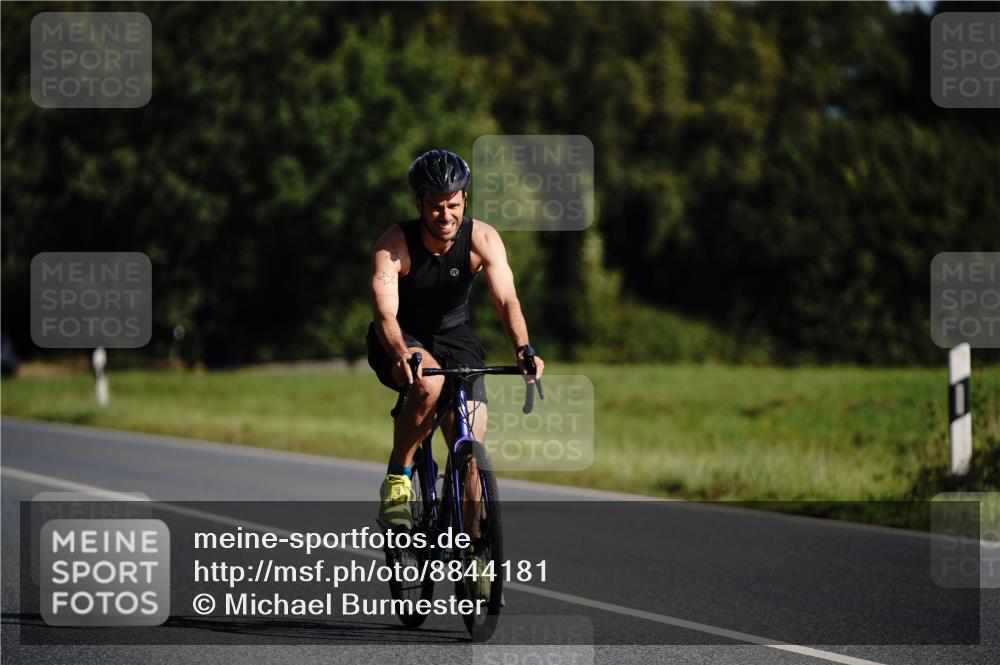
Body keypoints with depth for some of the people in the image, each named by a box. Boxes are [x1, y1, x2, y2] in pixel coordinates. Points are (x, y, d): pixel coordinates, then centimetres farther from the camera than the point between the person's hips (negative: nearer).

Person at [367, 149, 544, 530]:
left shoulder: (482, 239, -17)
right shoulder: (394, 245, -23)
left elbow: (506, 300, -26)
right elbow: (385, 314, -33)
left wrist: (524, 349, -45)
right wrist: (401, 355, -54)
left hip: (454, 338, 3)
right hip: (401, 342, -3)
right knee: (429, 383, -37)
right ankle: (397, 481, -19)